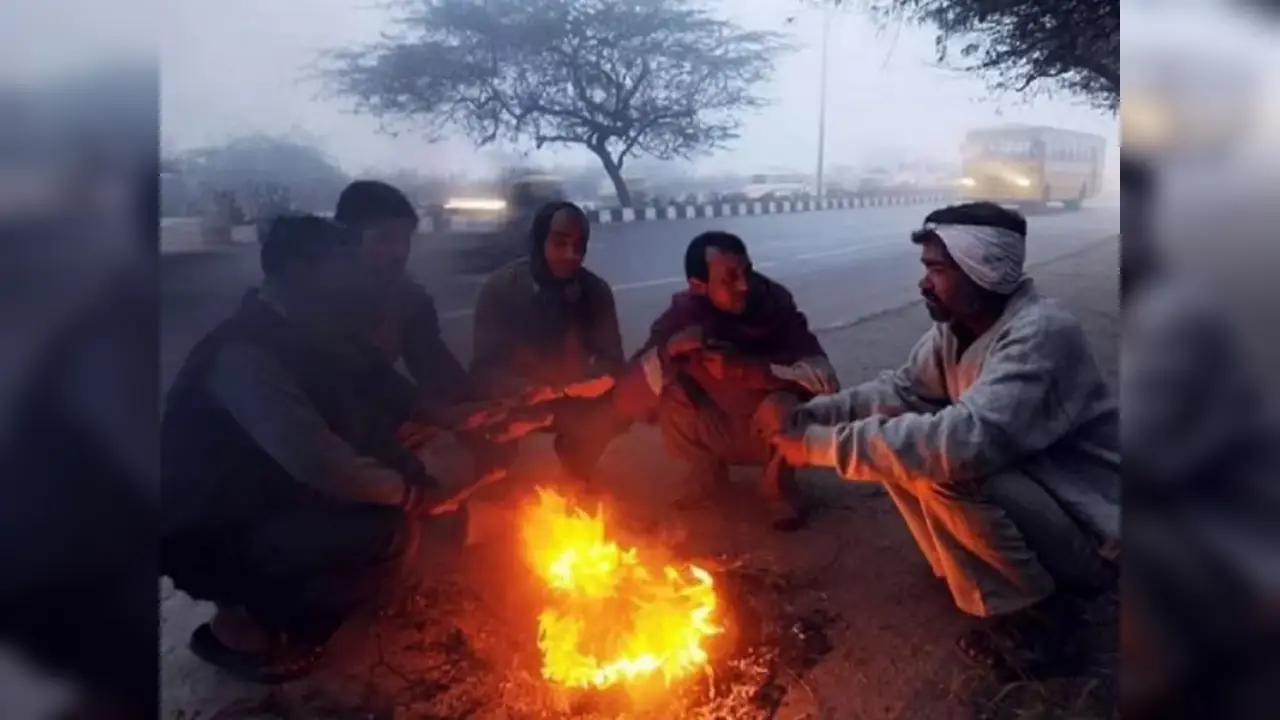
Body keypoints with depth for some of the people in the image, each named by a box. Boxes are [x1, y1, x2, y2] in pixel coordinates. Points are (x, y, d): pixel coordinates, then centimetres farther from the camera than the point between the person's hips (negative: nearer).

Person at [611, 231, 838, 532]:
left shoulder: (774, 303, -22)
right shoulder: (682, 315, -17)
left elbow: (826, 378, -30)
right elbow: (627, 401, -21)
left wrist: (745, 368, -38)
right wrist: (666, 350, -38)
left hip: (774, 435, -2)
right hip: (722, 435, 2)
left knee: (779, 406, -33)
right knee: (670, 392, -22)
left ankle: (781, 489, -3)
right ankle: (708, 476, 4)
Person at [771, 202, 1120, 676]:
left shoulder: (1041, 333, -29)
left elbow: (964, 443, -41)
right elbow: (900, 390, 4)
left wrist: (825, 444, -36)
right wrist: (808, 415, -13)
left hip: (1086, 527, -8)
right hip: (1014, 493, 8)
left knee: (946, 473, -31)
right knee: (897, 439, -3)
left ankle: (1040, 614, -7)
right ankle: (963, 571, 12)